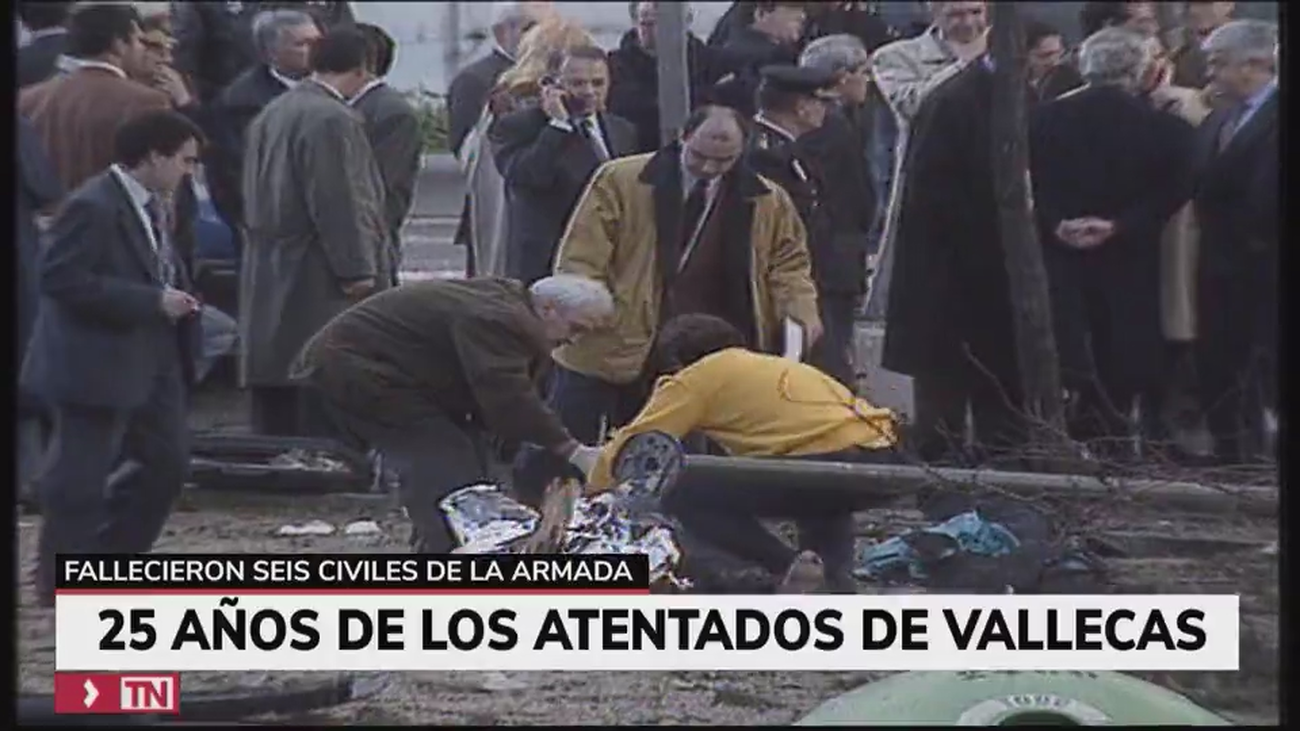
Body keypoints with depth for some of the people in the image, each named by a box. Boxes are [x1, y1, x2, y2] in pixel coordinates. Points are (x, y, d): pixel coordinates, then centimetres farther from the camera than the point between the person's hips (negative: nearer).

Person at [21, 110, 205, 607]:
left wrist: (175, 296, 1)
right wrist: (153, 301, -24)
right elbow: (61, 280, -25)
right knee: (80, 480, 0)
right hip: (98, 366, -9)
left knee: (169, 464, 11)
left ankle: (109, 561, 25)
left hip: (150, 363, 10)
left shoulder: (145, 206, 10)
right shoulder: (93, 208, -19)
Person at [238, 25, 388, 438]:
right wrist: (358, 270, -12)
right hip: (319, 281, -10)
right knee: (324, 411, -6)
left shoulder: (271, 114, 14)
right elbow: (339, 204, -19)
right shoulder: (332, 120, -16)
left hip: (268, 281, 10)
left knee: (276, 413, 12)